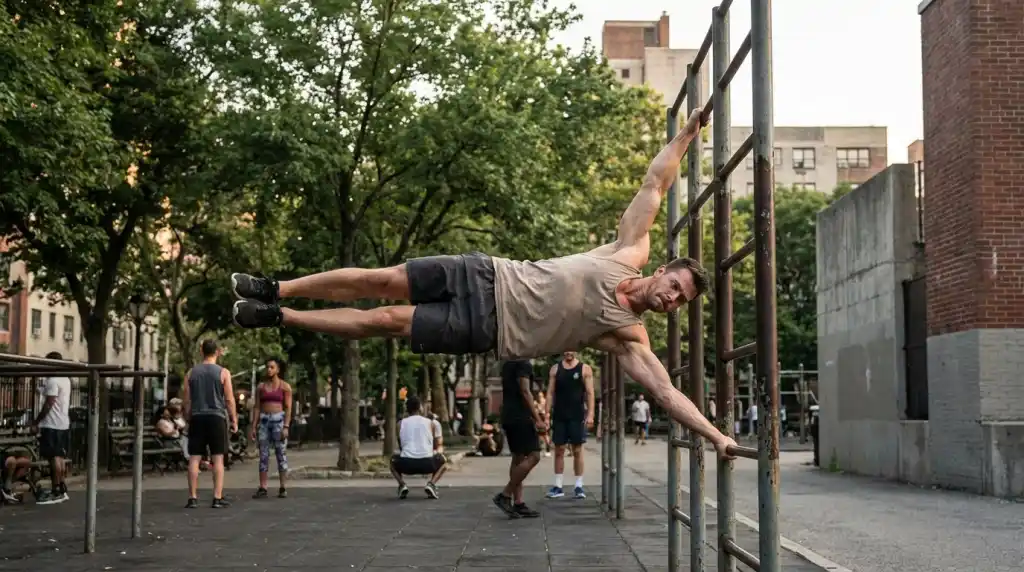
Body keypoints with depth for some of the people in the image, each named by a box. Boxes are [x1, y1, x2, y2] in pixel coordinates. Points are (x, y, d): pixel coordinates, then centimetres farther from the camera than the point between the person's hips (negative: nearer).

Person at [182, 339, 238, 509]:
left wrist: (188, 419, 16)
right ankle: (218, 498, -2)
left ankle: (193, 498, 3)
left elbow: (186, 400, 7)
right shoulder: (223, 372, -1)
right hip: (216, 417, -2)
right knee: (218, 459, 1)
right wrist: (234, 420, 4)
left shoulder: (191, 373, 7)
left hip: (197, 418, 2)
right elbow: (229, 399, -3)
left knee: (194, 458, 4)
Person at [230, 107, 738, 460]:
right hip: (488, 280, 2)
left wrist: (717, 436, -21)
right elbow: (654, 185, 2)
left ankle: (279, 318, 8)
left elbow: (666, 393, -12)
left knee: (385, 321, -6)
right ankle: (276, 292, 13)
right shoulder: (630, 253, -1)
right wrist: (688, 130, 1)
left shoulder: (629, 336, -7)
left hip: (486, 331, -2)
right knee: (381, 281, -3)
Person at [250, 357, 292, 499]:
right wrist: (253, 427, 2)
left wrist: (286, 427, -13)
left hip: (279, 420, -3)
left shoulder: (285, 386, 1)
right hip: (264, 421, 3)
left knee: (281, 455, -3)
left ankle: (283, 489, 1)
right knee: (263, 456, 1)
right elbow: (257, 407, 9)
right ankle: (262, 489, 2)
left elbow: (288, 408, -4)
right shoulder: (261, 387, 10)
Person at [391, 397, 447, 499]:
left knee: (393, 460, 36)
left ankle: (402, 484, 9)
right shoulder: (431, 423, 13)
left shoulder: (400, 424, 15)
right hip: (427, 463, -1)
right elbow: (438, 445, 23)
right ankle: (431, 484, 4)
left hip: (406, 464, 1)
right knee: (443, 461, 31)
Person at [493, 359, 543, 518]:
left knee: (518, 458, 11)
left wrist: (533, 411, 30)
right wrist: (537, 420, -18)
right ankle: (505, 495, -9)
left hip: (508, 417, 10)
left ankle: (518, 503, 9)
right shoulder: (524, 364, -12)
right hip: (521, 418, -10)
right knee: (533, 456, -8)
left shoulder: (507, 364, 17)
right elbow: (525, 392, -18)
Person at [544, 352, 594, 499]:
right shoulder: (555, 369, 6)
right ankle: (558, 486, 9)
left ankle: (578, 486, 7)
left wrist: (590, 414, -14)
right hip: (559, 416, 2)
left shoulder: (585, 369, -1)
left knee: (577, 450, 2)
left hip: (577, 416, -2)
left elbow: (590, 393, -4)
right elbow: (550, 393, 5)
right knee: (559, 450, 4)